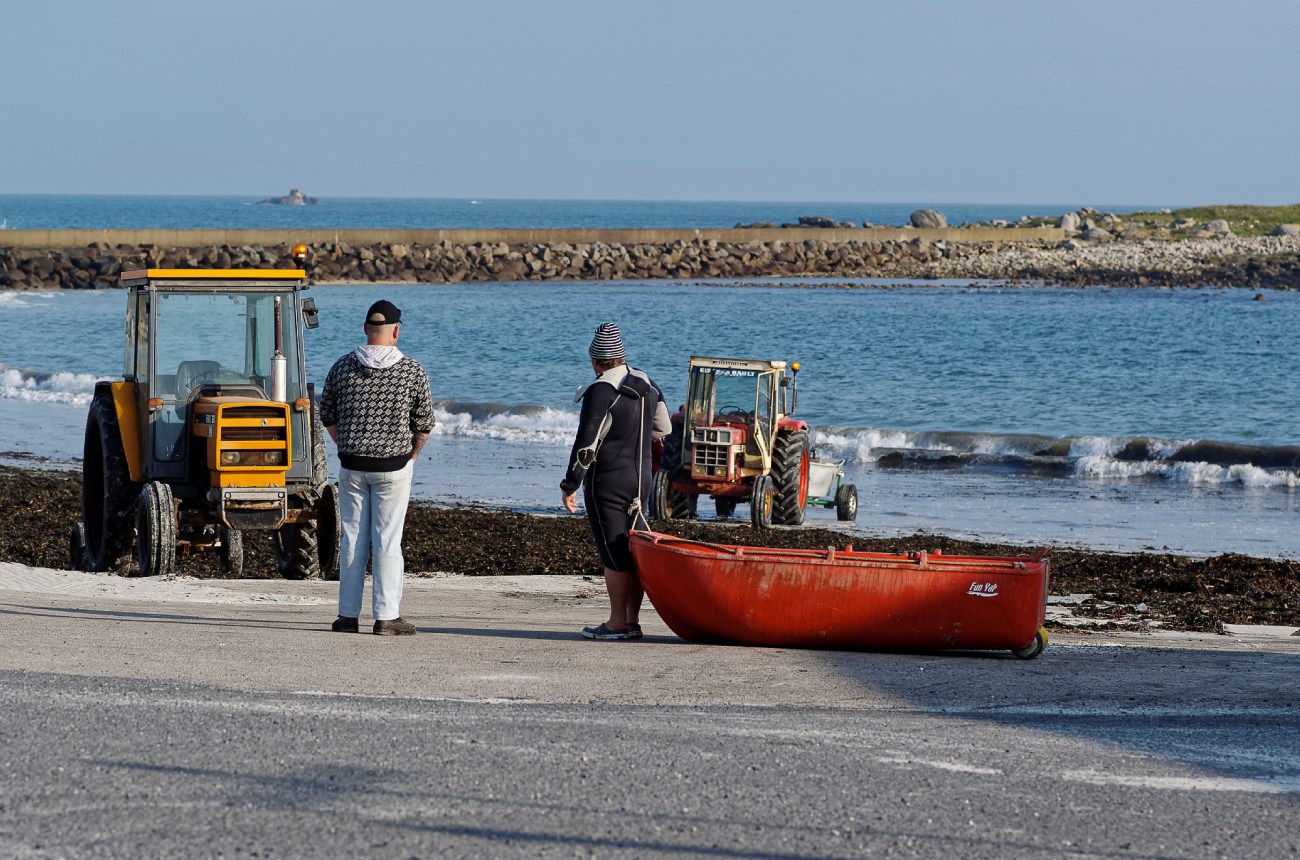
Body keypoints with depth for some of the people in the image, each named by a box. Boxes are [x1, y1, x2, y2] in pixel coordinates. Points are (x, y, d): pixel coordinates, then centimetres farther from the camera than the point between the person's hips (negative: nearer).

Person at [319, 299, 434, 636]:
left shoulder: (342, 367, -1)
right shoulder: (412, 371, -7)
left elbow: (327, 416, 8)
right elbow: (424, 422, 0)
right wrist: (412, 454, 17)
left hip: (351, 465, 2)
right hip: (394, 466, -2)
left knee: (352, 539, 8)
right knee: (387, 541, 0)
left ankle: (348, 615, 12)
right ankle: (386, 617, 0)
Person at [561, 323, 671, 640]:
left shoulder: (600, 391, -15)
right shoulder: (646, 385, 8)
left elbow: (586, 444, -17)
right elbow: (664, 429, 20)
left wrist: (569, 486, -11)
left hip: (607, 483, -7)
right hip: (641, 480, 7)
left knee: (613, 554, -5)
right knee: (633, 551, 11)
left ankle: (618, 623, -4)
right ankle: (633, 620, 12)